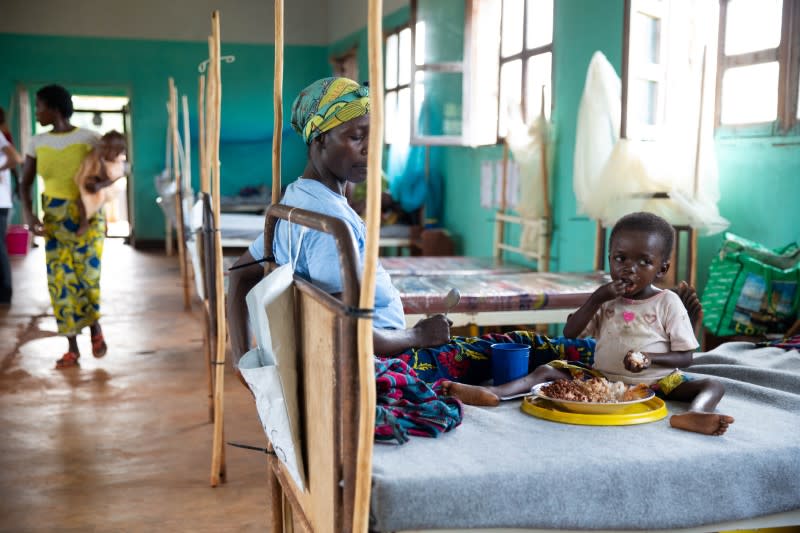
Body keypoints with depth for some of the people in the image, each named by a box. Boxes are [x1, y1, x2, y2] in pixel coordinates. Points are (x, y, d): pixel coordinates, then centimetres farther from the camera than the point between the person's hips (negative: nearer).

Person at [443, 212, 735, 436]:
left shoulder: (668, 303, 0)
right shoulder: (606, 299, 9)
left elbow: (685, 357, -2)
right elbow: (569, 335, 2)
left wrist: (649, 358, -21)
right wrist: (596, 299, -10)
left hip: (655, 381, -2)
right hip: (602, 378, 3)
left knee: (713, 385, -26)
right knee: (550, 369, -14)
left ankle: (693, 414, -60)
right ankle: (492, 393, -34)